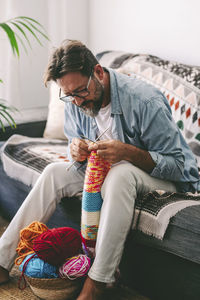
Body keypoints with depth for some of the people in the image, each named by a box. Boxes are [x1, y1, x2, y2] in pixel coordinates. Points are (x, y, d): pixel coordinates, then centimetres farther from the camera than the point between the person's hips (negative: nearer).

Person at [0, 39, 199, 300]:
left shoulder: (144, 101, -28)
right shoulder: (75, 102, -8)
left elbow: (177, 165, -24)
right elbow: (79, 152, 5)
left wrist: (128, 152, -39)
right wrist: (77, 152, -21)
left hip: (168, 179, -6)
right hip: (109, 171, 7)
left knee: (120, 174, -38)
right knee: (54, 173, -8)